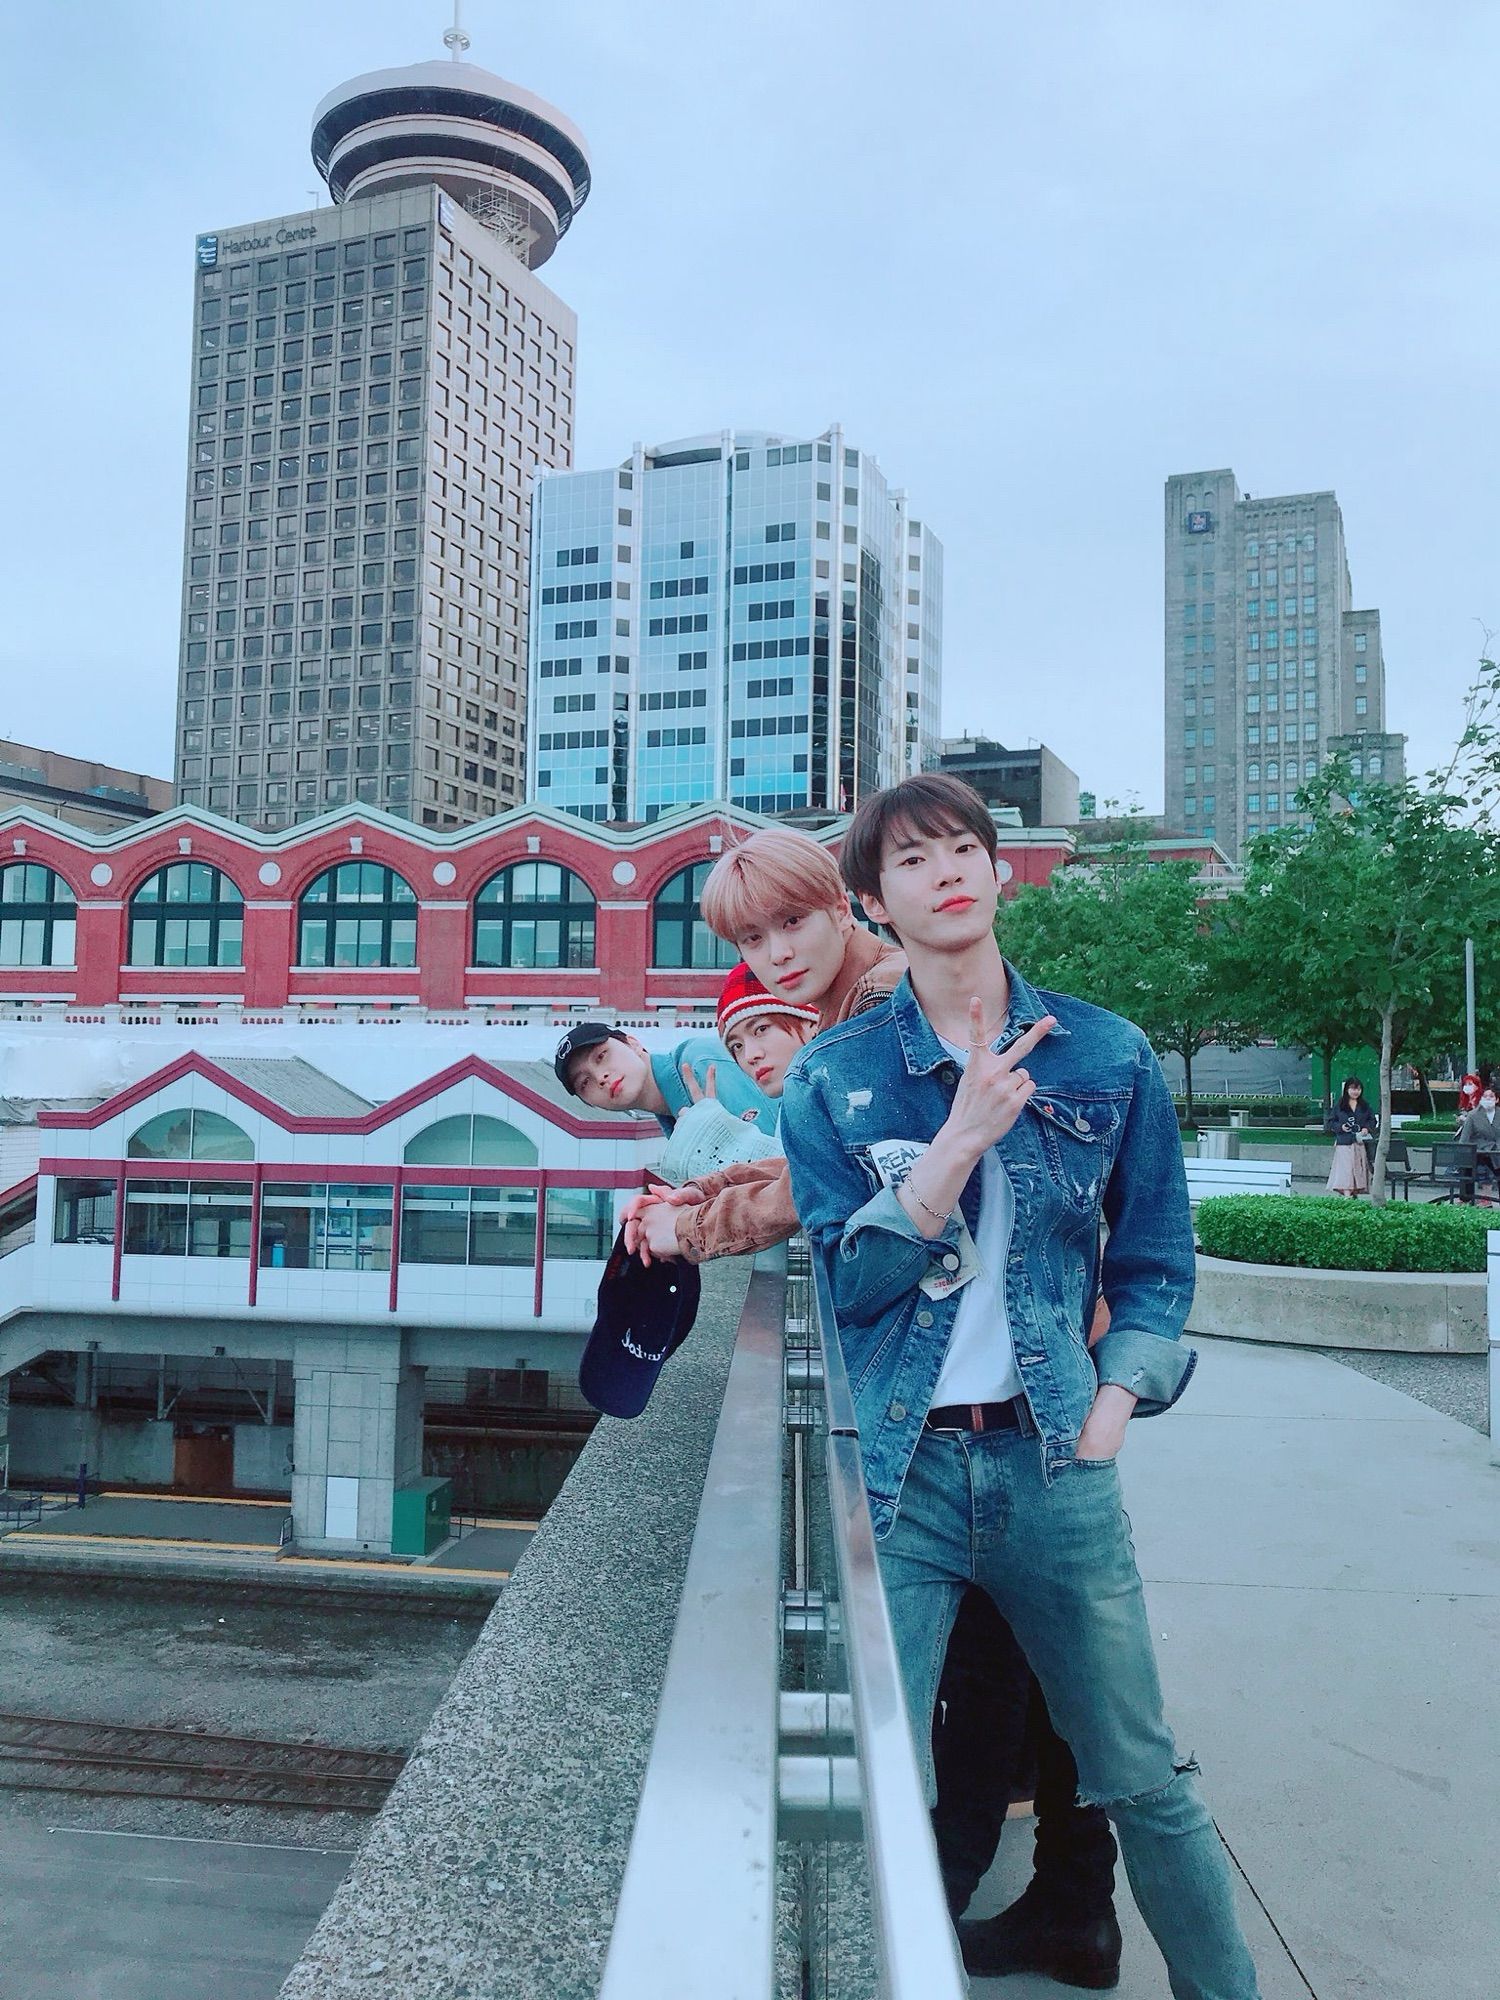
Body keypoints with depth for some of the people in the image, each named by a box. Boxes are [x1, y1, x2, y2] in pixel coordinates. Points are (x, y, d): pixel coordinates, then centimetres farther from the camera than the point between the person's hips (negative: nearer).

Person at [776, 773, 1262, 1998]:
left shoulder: (1108, 1056, 3)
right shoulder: (833, 1078, 0)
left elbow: (1157, 1263, 9)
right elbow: (849, 1281, -8)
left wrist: (1113, 1408, -2)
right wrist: (964, 1137, -16)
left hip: (1051, 1462, 1)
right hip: (895, 1468, -1)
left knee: (1145, 1777, 12)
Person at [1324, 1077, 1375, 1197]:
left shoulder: (1364, 1106, 12)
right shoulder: (1339, 1106, 3)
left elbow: (1372, 1120, 17)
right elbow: (1329, 1122, 5)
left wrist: (1367, 1128, -3)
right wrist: (1340, 1127, -12)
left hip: (1360, 1143, 3)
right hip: (1344, 1143, -3)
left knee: (1358, 1170, 5)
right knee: (1345, 1169, -12)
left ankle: (1355, 1194, 16)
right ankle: (1347, 1196, -17)